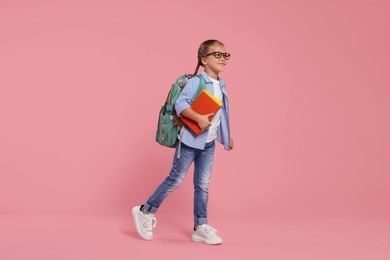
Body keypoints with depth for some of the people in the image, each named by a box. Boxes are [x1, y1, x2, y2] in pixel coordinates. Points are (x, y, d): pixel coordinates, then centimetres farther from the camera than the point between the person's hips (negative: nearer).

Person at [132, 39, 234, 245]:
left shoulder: (221, 85, 10)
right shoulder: (196, 82, -14)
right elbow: (180, 104, -25)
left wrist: (226, 136, 21)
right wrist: (198, 118, -33)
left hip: (209, 144, 7)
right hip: (190, 140, -7)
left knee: (203, 185, 8)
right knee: (175, 179, 1)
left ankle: (200, 228, 15)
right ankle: (145, 212, 19)